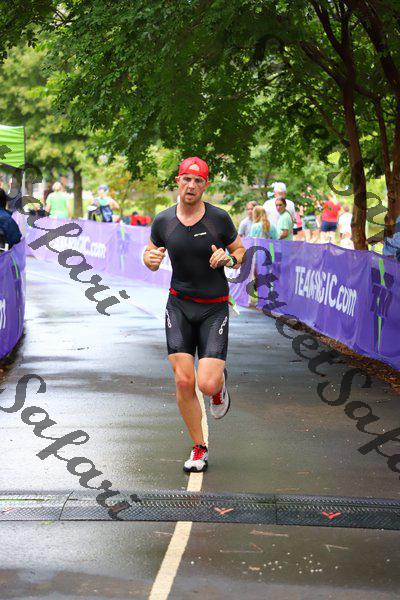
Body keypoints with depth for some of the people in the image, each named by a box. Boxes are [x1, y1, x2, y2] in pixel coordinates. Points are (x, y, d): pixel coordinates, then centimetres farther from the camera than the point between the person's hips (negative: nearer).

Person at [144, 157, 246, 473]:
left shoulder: (219, 218, -7)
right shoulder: (163, 221, -1)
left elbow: (240, 250, 7)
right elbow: (151, 255, 14)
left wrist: (228, 259, -15)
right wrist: (152, 259, -10)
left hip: (214, 307, -2)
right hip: (179, 305, 2)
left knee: (207, 384, -14)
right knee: (183, 382, -5)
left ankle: (220, 384, 27)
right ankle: (199, 449, 12)